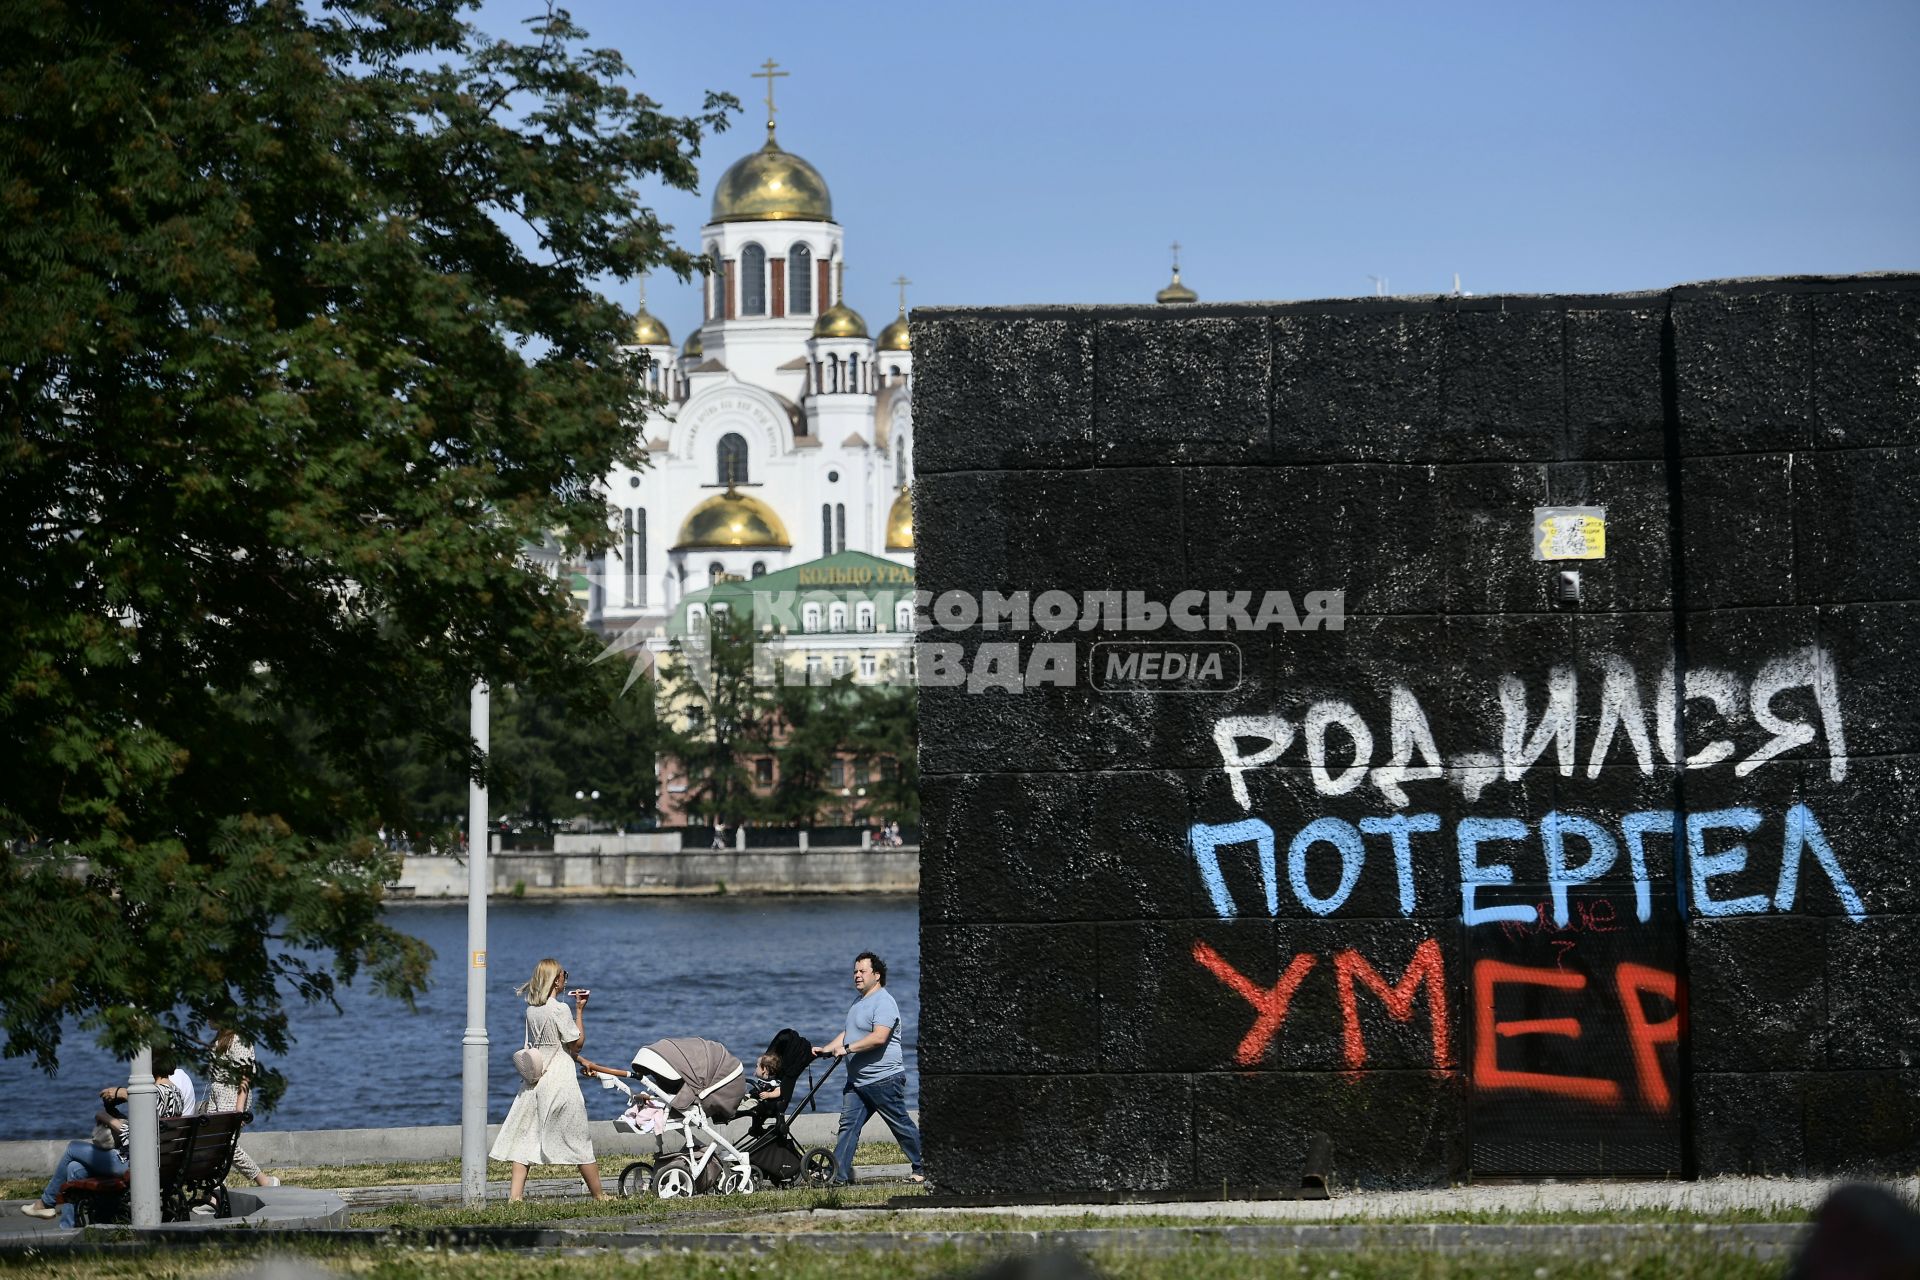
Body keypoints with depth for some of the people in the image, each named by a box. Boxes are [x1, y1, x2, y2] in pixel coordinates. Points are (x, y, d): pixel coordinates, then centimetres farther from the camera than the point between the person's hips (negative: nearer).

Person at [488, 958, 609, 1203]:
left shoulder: (531, 1009, 8)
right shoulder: (559, 1010, -14)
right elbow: (578, 1043, -7)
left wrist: (581, 1060, 19)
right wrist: (580, 1011, -2)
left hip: (534, 1080, 6)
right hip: (559, 1080, -6)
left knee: (525, 1137, 5)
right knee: (578, 1138, 4)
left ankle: (515, 1194, -5)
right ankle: (598, 1194, 14)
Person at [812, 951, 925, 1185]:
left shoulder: (883, 1003, -16)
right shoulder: (859, 1002, 18)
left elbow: (879, 1037, -28)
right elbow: (848, 1034, 26)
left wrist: (847, 1049, -26)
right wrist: (824, 1049, 13)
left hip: (884, 1079, -9)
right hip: (857, 1081, 9)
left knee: (902, 1126, 1)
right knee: (848, 1125, 0)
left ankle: (922, 1169, 13)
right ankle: (839, 1175, -3)